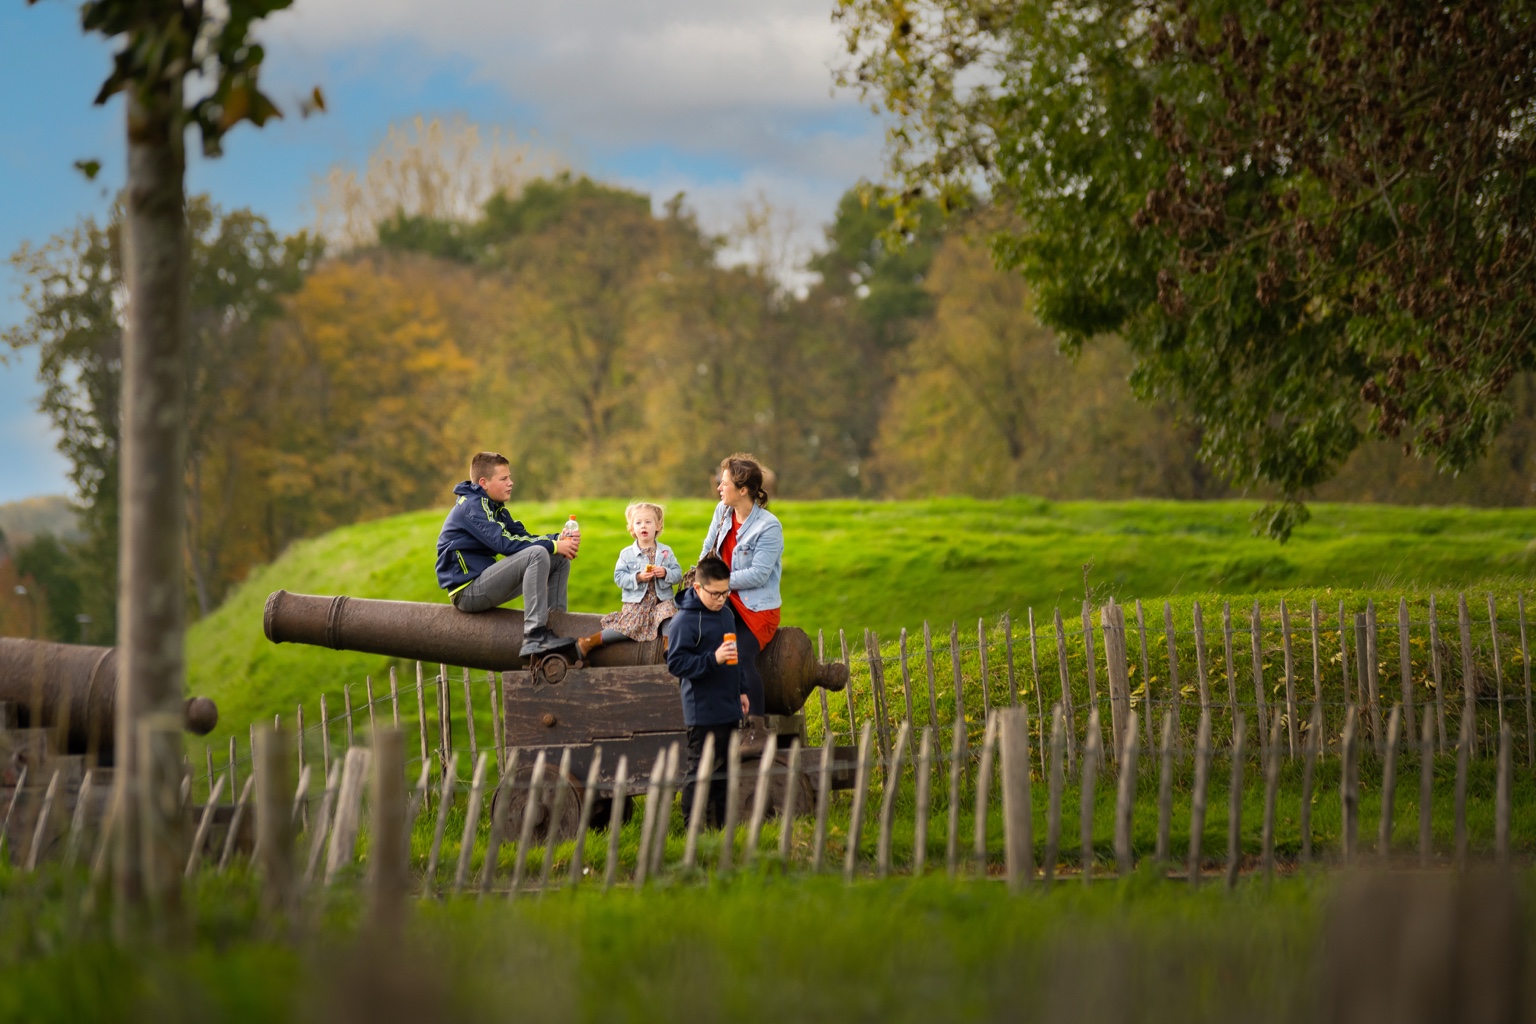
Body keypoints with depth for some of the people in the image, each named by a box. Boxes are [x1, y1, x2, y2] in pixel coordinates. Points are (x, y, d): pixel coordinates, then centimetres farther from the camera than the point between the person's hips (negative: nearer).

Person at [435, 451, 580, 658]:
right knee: (538, 554, -28)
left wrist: (559, 539, -6)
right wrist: (553, 546, -21)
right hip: (467, 591, -10)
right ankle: (535, 638, -34)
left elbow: (523, 537, 12)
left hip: (484, 583, 10)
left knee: (559, 560, 8)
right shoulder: (471, 506, -14)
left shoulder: (494, 507, 17)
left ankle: (556, 626, -1)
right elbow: (504, 543, -24)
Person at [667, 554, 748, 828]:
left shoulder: (725, 614, 12)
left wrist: (741, 690, 24)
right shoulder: (683, 621, -15)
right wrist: (713, 659, -28)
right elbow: (676, 663, -20)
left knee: (724, 769, 15)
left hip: (729, 709, 8)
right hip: (703, 711, -8)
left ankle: (721, 823, 24)